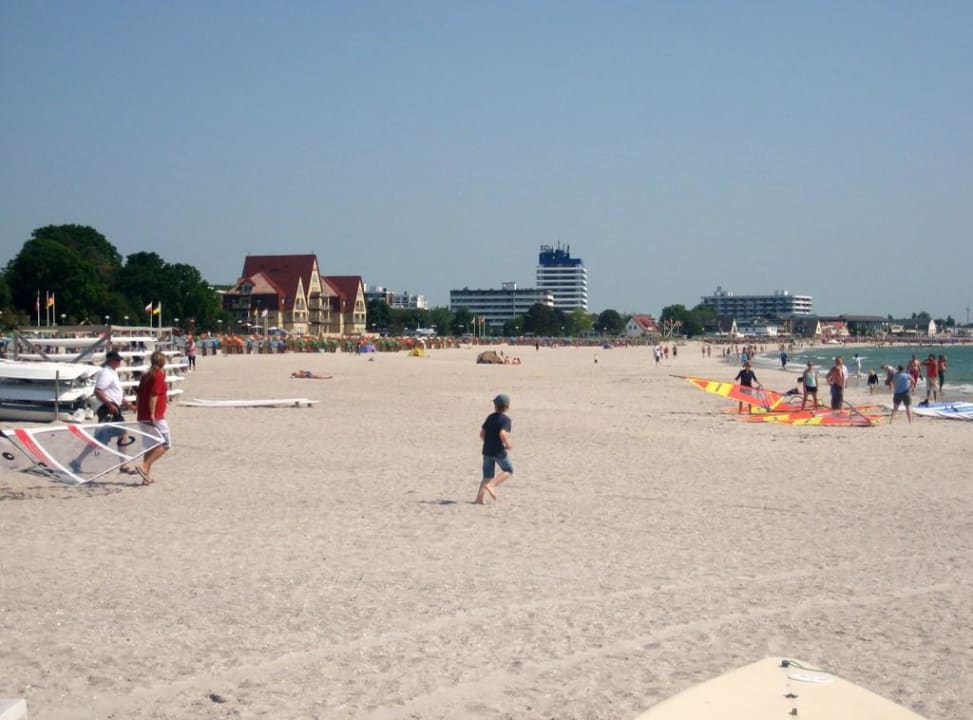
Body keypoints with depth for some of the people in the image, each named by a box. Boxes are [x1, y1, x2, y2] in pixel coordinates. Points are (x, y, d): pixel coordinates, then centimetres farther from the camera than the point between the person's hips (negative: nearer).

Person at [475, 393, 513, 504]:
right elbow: (502, 434, -25)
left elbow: (482, 433, 10)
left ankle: (479, 498, 1)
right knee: (509, 471, 12)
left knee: (488, 476, 12)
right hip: (499, 451, -6)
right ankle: (491, 485, -7)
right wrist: (508, 445, -11)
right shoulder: (506, 419, -10)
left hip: (487, 450, 6)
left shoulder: (490, 417, 10)